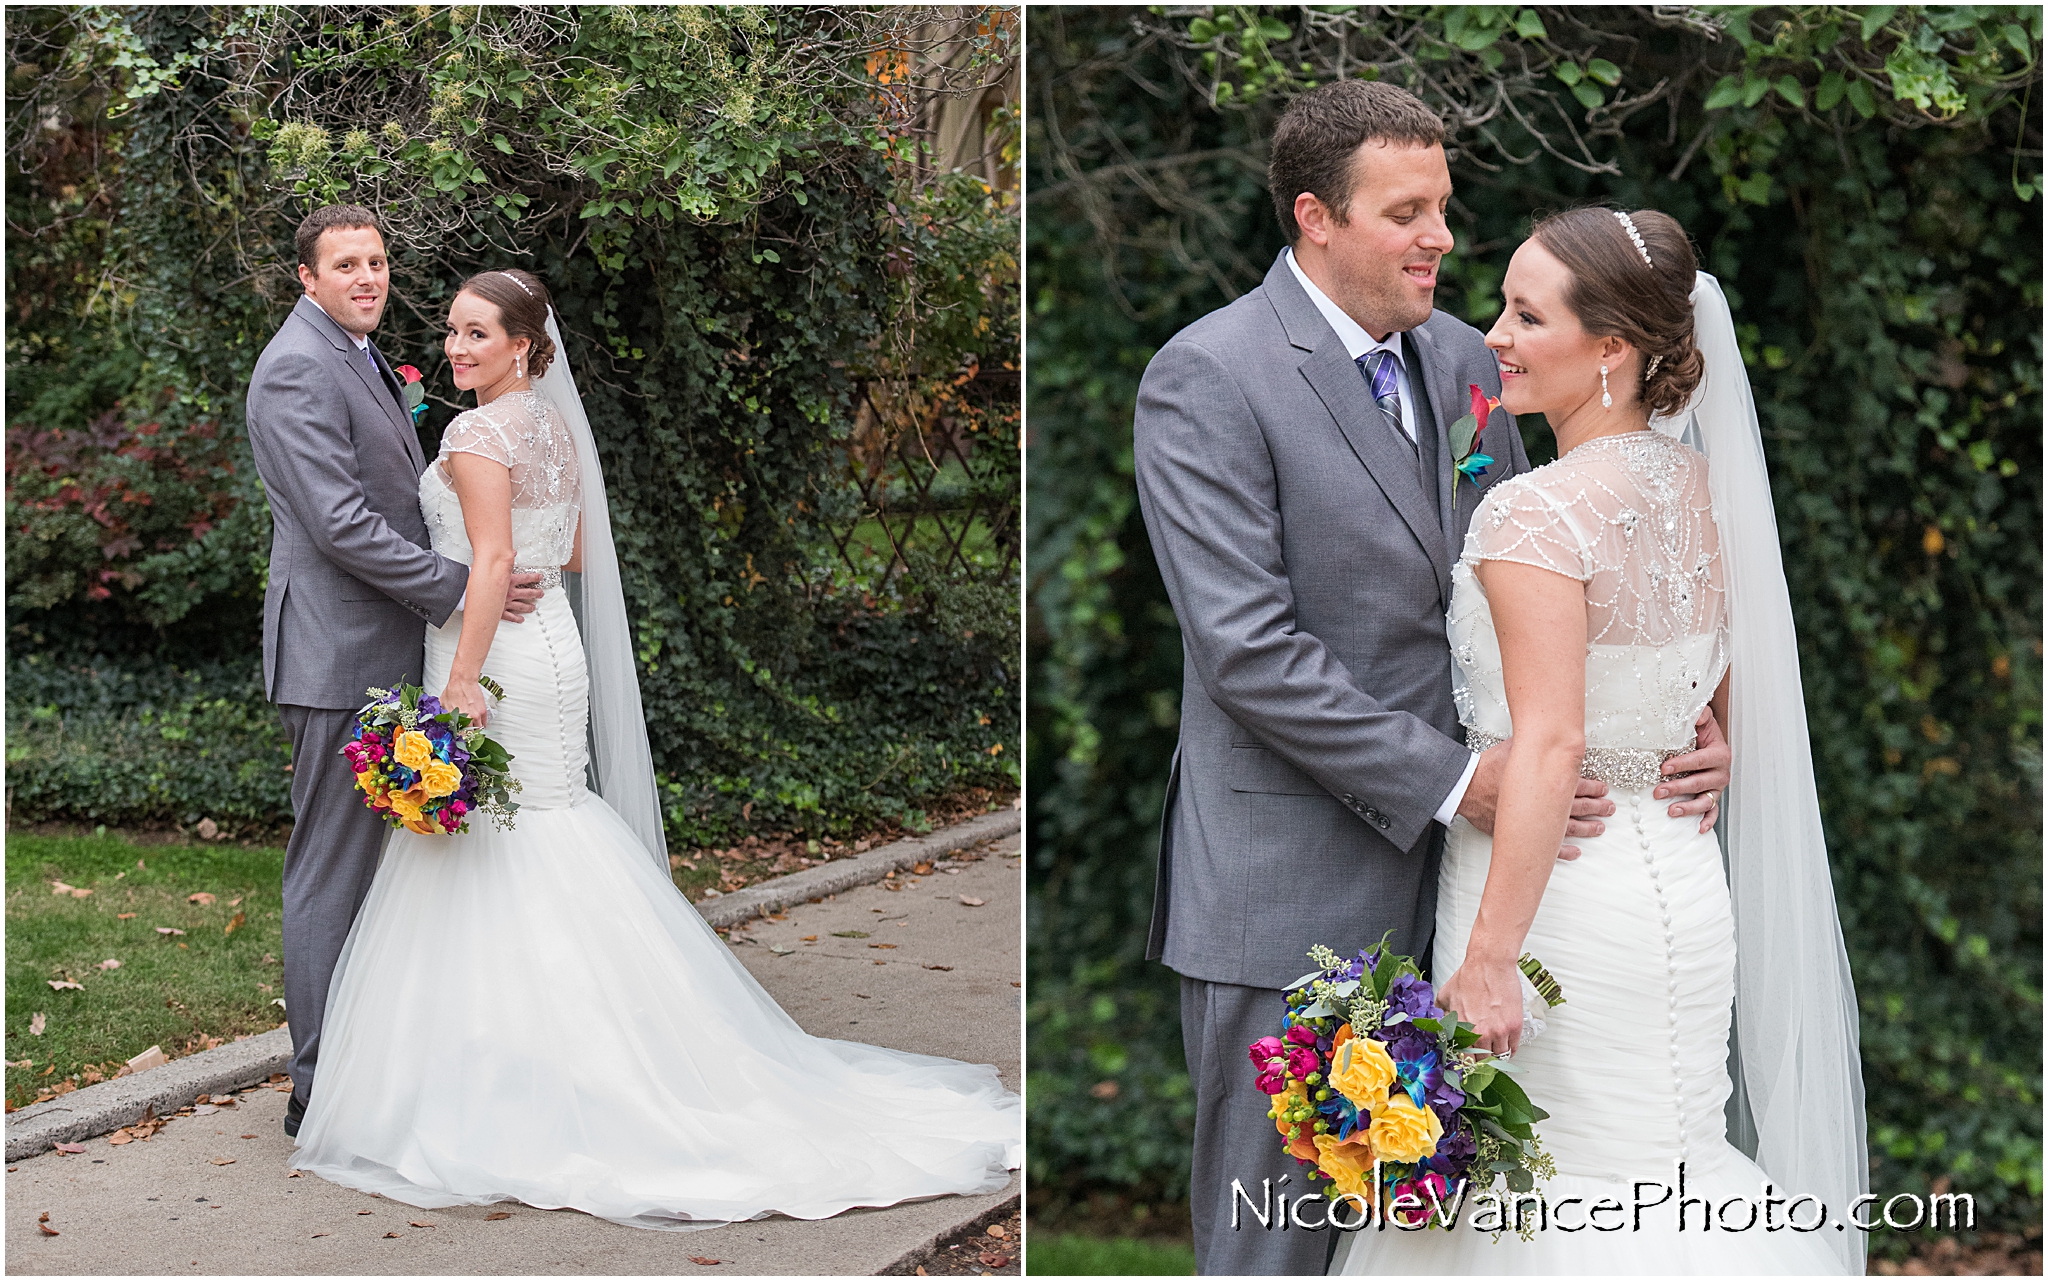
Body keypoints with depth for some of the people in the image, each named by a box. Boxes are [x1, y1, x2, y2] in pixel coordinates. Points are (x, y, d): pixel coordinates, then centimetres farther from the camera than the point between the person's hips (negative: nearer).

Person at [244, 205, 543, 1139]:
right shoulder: (298, 370, -15)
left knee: (374, 863, 15)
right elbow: (341, 523, -22)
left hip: (382, 656, 10)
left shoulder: (361, 358, 18)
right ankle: (321, 1089, 3)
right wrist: (462, 589, -18)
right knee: (333, 870, -4)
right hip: (337, 658, -10)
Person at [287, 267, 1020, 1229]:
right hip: (554, 645, 9)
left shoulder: (477, 435, -14)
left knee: (485, 857, -3)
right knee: (551, 843, 13)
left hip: (496, 655, -9)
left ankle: (489, 1088, 1)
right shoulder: (558, 425, 11)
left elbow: (493, 561, -23)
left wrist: (461, 681, -26)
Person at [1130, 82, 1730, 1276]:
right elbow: (1249, 649, -18)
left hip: (1446, 869, 6)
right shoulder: (1207, 380, -11)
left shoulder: (1461, 359, 10)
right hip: (1290, 893, -6)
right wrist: (1451, 781, -19)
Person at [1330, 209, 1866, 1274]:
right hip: (1682, 888, 8)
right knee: (1655, 1188, 17)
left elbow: (1551, 745, -24)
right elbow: (1744, 704, 14)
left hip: (1564, 898, -8)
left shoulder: (1536, 514, -19)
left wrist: (1489, 958, -23)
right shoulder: (1706, 491, 5)